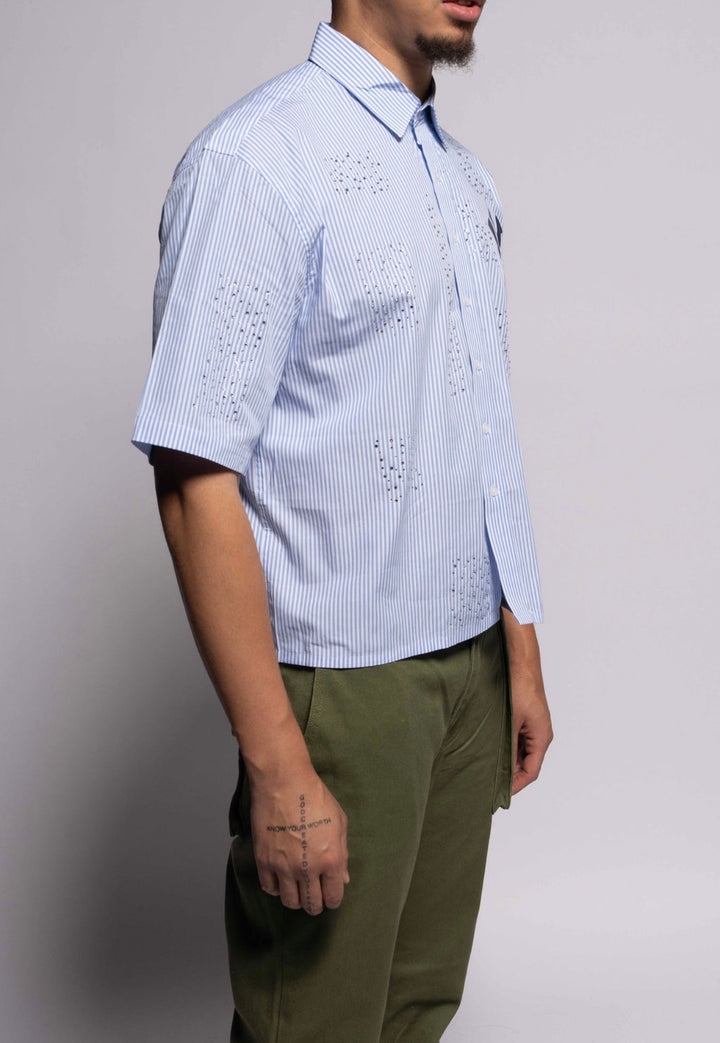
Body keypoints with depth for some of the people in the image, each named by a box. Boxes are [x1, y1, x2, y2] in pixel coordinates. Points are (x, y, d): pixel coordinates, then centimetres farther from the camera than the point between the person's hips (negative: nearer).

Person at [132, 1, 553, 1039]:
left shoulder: (466, 177, 12)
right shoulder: (258, 158, -15)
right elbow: (197, 482, -20)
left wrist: (522, 656, 15)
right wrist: (279, 768, -21)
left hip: (471, 664, 8)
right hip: (344, 683, -7)